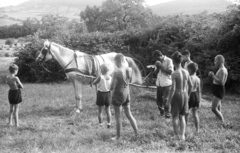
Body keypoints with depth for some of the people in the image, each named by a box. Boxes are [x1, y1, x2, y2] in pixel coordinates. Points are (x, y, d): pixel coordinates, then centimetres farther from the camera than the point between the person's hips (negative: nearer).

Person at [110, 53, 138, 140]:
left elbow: (112, 87, -18)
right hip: (127, 94, 6)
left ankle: (118, 137, 18)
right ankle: (137, 133, 23)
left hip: (118, 95, -6)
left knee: (118, 117, 7)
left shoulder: (117, 72, -22)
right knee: (129, 114, 20)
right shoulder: (130, 70, -5)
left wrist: (111, 87, 4)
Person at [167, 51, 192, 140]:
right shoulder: (186, 72, 0)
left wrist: (169, 99, -9)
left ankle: (176, 136, 13)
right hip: (185, 94, 5)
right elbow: (190, 85, 6)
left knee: (175, 117, 9)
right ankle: (182, 135, 13)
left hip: (177, 95, -5)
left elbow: (173, 88, -20)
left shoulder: (174, 74, -18)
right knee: (182, 117, 16)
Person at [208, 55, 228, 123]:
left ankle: (223, 123, -12)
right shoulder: (222, 69, 14)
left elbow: (221, 82, -26)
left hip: (219, 91, -11)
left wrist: (213, 76, -19)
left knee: (214, 109, -15)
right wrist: (212, 76, 8)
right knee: (218, 109, 18)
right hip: (217, 91, 11)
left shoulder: (222, 70, -18)